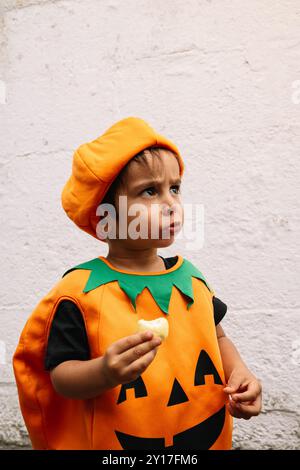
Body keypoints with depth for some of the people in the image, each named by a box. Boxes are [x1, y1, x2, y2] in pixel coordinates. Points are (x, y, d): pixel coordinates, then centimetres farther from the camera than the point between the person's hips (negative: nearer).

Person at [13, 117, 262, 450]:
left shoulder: (189, 277, -3)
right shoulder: (80, 291, -17)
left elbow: (216, 337, 8)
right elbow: (61, 376, -15)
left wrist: (238, 372, -9)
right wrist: (104, 373, -33)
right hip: (117, 441, -4)